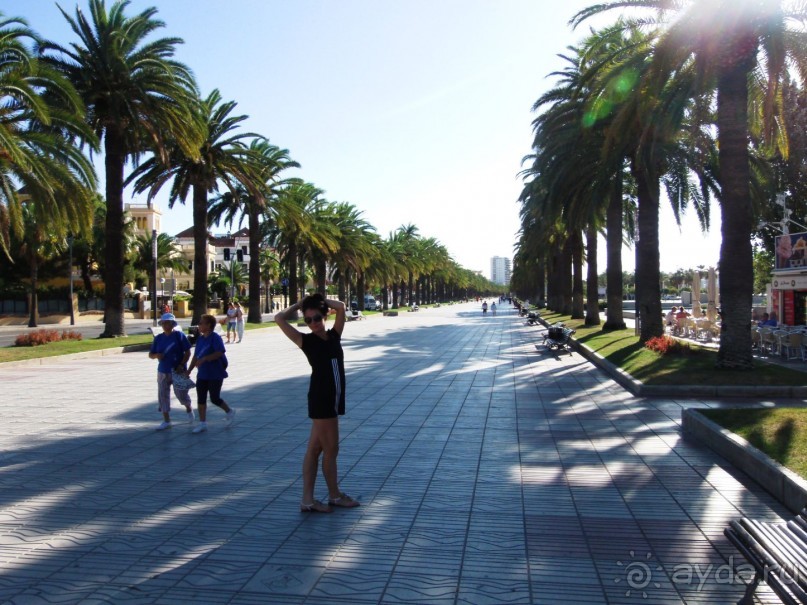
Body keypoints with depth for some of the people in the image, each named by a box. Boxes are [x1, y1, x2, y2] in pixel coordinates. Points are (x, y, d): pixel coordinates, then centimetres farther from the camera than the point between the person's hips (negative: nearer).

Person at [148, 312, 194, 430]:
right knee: (163, 395, 4)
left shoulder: (179, 335, -7)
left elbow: (188, 352, -7)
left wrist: (182, 365, -16)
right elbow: (150, 355, 11)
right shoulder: (158, 338, 6)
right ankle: (166, 421, 14)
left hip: (177, 371, -4)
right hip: (163, 372, 5)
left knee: (181, 393, -2)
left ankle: (189, 410, 30)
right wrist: (156, 355, -12)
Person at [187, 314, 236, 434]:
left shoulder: (215, 338, -14)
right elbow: (196, 356, 15)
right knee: (200, 399, 6)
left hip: (215, 374, -7)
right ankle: (202, 423, 15)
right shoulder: (200, 339, 9)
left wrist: (204, 359, -30)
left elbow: (220, 352, -26)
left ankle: (229, 412, 26)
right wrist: (189, 371, 13)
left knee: (215, 399, 0)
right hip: (202, 374, 8)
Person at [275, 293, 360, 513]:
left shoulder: (334, 336, 7)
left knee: (315, 448, 11)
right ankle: (335, 495, 23)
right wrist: (301, 304, -1)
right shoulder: (306, 340, -6)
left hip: (333, 398, 6)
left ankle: (308, 499, 17)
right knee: (330, 449, 6)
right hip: (321, 399, -6)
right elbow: (279, 319, -12)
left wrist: (320, 300, 7)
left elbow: (341, 307, 3)